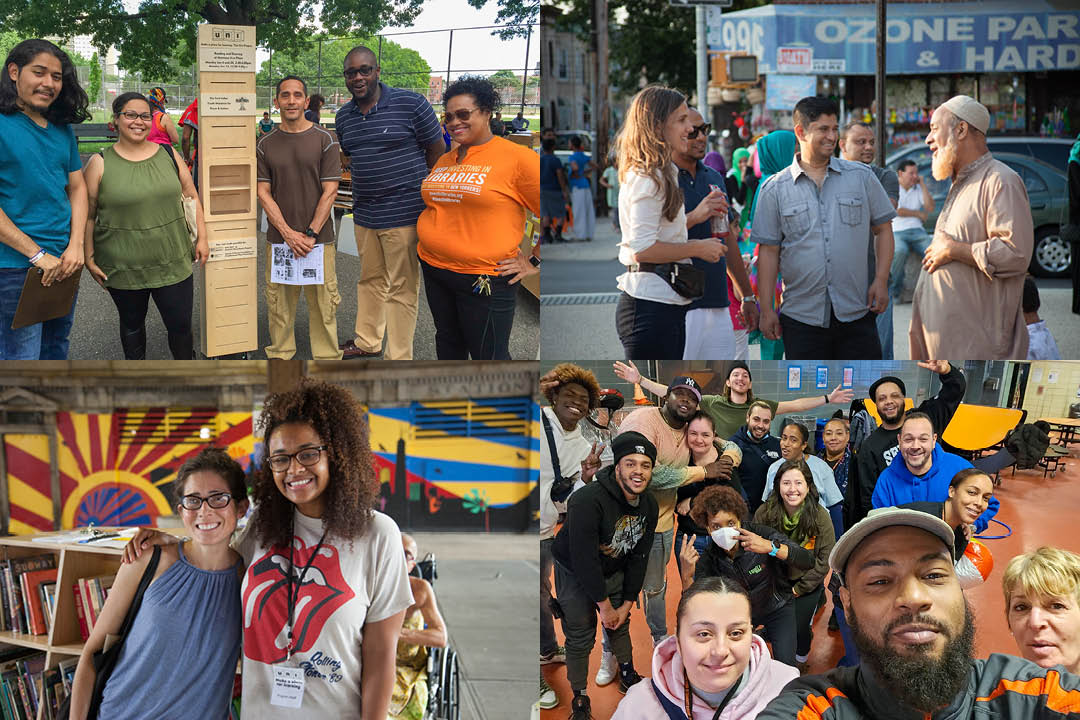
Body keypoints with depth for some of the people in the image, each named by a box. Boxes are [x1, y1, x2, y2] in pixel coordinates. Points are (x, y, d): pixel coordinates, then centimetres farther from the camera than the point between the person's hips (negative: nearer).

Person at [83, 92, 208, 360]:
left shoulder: (169, 155, 4)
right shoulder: (100, 164, -5)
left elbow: (191, 197, 10)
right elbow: (87, 216, -2)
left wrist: (202, 238, 4)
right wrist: (89, 259, -5)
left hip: (173, 263, 1)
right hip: (123, 266, -1)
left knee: (181, 325, 3)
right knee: (132, 325, 15)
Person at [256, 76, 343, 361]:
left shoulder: (324, 140, 0)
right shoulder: (266, 144, 6)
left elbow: (330, 191, -4)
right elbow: (263, 192, 3)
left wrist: (311, 234, -11)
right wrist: (288, 233, -9)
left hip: (318, 238, -2)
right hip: (279, 238, 2)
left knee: (323, 303, 0)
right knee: (279, 302, 5)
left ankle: (327, 359, 10)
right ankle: (279, 356, 18)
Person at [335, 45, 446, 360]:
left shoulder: (410, 104, -10)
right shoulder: (344, 116, 8)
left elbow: (436, 151, -3)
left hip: (403, 213, -6)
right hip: (364, 213, 6)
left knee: (402, 287, 0)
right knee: (370, 280, 19)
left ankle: (398, 356, 8)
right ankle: (367, 341, 35)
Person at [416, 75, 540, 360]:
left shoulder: (516, 157, -13)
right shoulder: (443, 161, 10)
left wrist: (533, 261, -13)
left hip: (485, 280, -7)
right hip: (434, 271, 7)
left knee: (489, 357, -1)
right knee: (448, 342, 21)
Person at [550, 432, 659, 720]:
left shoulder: (649, 506, -12)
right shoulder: (588, 501, -36)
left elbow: (638, 558, -1)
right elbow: (584, 560, -32)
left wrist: (627, 603, 0)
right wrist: (605, 606, -23)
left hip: (612, 570, 6)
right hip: (574, 574, -6)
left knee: (621, 624, 20)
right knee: (580, 637, 0)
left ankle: (628, 675, 43)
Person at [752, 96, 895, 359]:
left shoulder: (862, 177, 6)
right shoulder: (774, 189, 3)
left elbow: (883, 229, 10)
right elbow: (768, 251, 2)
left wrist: (881, 280, -2)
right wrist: (766, 309, -1)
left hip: (856, 313, 1)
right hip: (802, 316, -1)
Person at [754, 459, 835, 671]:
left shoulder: (820, 517, -17)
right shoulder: (764, 514, -15)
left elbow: (824, 560, -11)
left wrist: (798, 589, -11)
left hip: (807, 584, -1)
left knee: (798, 629, -5)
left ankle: (801, 657, 29)